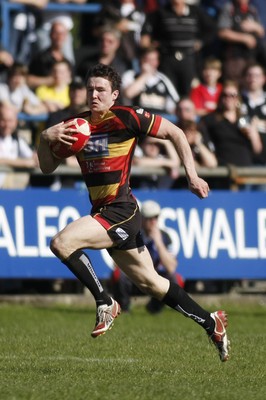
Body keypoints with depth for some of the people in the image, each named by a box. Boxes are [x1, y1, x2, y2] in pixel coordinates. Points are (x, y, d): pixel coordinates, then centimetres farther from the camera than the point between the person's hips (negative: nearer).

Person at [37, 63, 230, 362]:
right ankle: (210, 323, 29)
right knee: (149, 282, 15)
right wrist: (46, 138, -9)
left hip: (121, 211, -7)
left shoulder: (127, 118, -10)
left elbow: (175, 133, -2)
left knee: (62, 242, -24)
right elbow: (47, 168, 11)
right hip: (102, 213, 7)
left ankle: (105, 304, -9)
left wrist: (192, 176, -7)